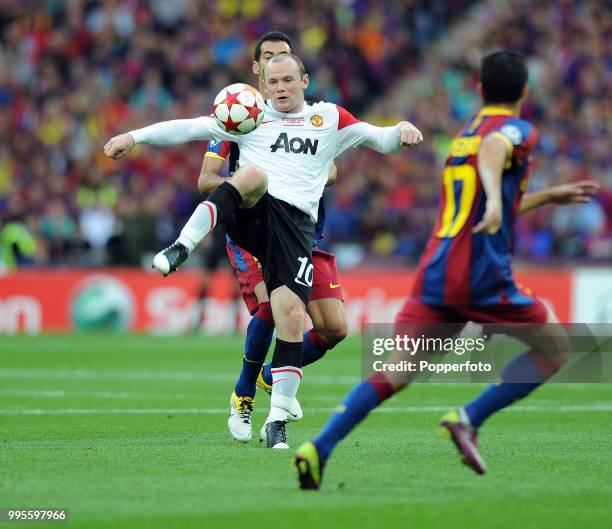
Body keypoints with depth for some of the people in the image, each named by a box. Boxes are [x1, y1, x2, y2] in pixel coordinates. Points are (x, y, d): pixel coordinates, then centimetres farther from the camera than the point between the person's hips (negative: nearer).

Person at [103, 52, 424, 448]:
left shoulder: (330, 118, 21)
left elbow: (379, 139, 16)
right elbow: (190, 128, 16)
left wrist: (401, 131, -7)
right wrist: (135, 137, 8)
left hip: (295, 221, 1)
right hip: (251, 213, -1)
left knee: (292, 320, -13)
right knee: (255, 173, -36)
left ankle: (277, 419, -4)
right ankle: (182, 248, -45)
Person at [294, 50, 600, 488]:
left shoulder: (463, 135, 26)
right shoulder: (517, 129, 1)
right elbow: (493, 149, -25)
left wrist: (550, 196, 43)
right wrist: (495, 198, -43)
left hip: (435, 272, 7)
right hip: (482, 274, -7)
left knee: (395, 374, 0)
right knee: (555, 349, 9)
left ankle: (319, 449, -18)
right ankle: (469, 419, -5)